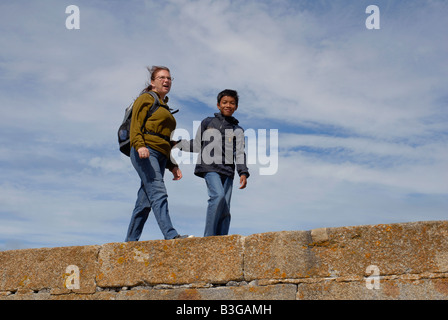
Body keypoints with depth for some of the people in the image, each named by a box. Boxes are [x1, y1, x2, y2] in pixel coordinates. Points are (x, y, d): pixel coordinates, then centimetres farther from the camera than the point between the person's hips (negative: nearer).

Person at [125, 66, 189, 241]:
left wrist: (172, 166, 23)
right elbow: (135, 126, -6)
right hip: (144, 153, -7)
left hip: (160, 157, 7)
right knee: (158, 192, -22)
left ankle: (130, 241, 2)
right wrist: (140, 146, -23)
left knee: (145, 202, 0)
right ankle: (171, 235, -35)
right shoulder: (146, 99, 8)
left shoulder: (164, 107, 31)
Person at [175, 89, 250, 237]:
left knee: (225, 210, -4)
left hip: (227, 171, 3)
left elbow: (239, 153, 8)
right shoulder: (207, 122, 15)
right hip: (210, 167, -3)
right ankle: (209, 237, -24)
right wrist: (177, 143, 16)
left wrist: (243, 173, -7)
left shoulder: (238, 131, 18)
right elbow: (197, 145, 23)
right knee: (218, 195, -27)